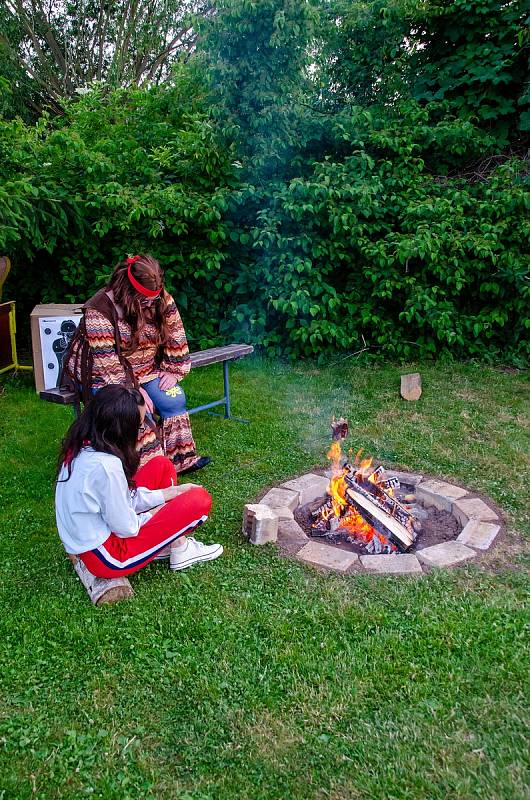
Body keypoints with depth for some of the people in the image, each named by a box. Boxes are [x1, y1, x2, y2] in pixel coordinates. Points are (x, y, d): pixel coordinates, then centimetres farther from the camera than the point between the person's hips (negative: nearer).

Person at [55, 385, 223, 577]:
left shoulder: (81, 447, -3)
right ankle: (180, 550, 17)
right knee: (199, 499, -10)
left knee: (162, 465, 9)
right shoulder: (105, 466, -30)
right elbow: (126, 528, -21)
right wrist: (152, 515, -1)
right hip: (107, 559, -9)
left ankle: (167, 543, 14)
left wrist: (170, 492, 1)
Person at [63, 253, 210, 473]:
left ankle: (182, 458, -4)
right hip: (104, 375, -5)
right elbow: (107, 363, -26)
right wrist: (133, 390, -27)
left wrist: (173, 371, -5)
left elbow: (176, 336, 1)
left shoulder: (162, 300, -8)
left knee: (174, 399, -15)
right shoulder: (99, 311, -24)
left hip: (146, 368, 5)